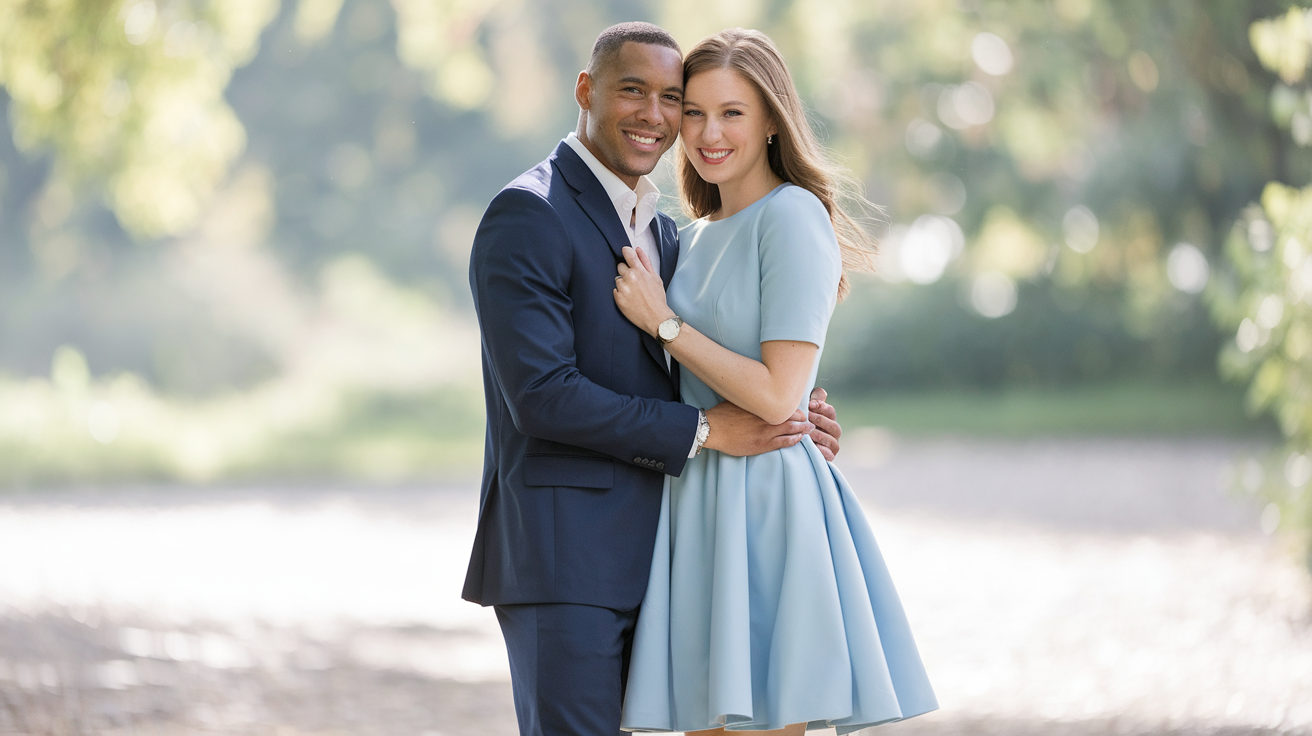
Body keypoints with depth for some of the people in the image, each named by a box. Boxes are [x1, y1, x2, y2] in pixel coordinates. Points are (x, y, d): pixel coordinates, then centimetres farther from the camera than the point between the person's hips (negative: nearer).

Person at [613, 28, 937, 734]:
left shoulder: (792, 216, -9)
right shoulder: (696, 238, 17)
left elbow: (776, 397, -16)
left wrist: (662, 321, -10)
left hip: (766, 504, -8)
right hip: (698, 504, 8)